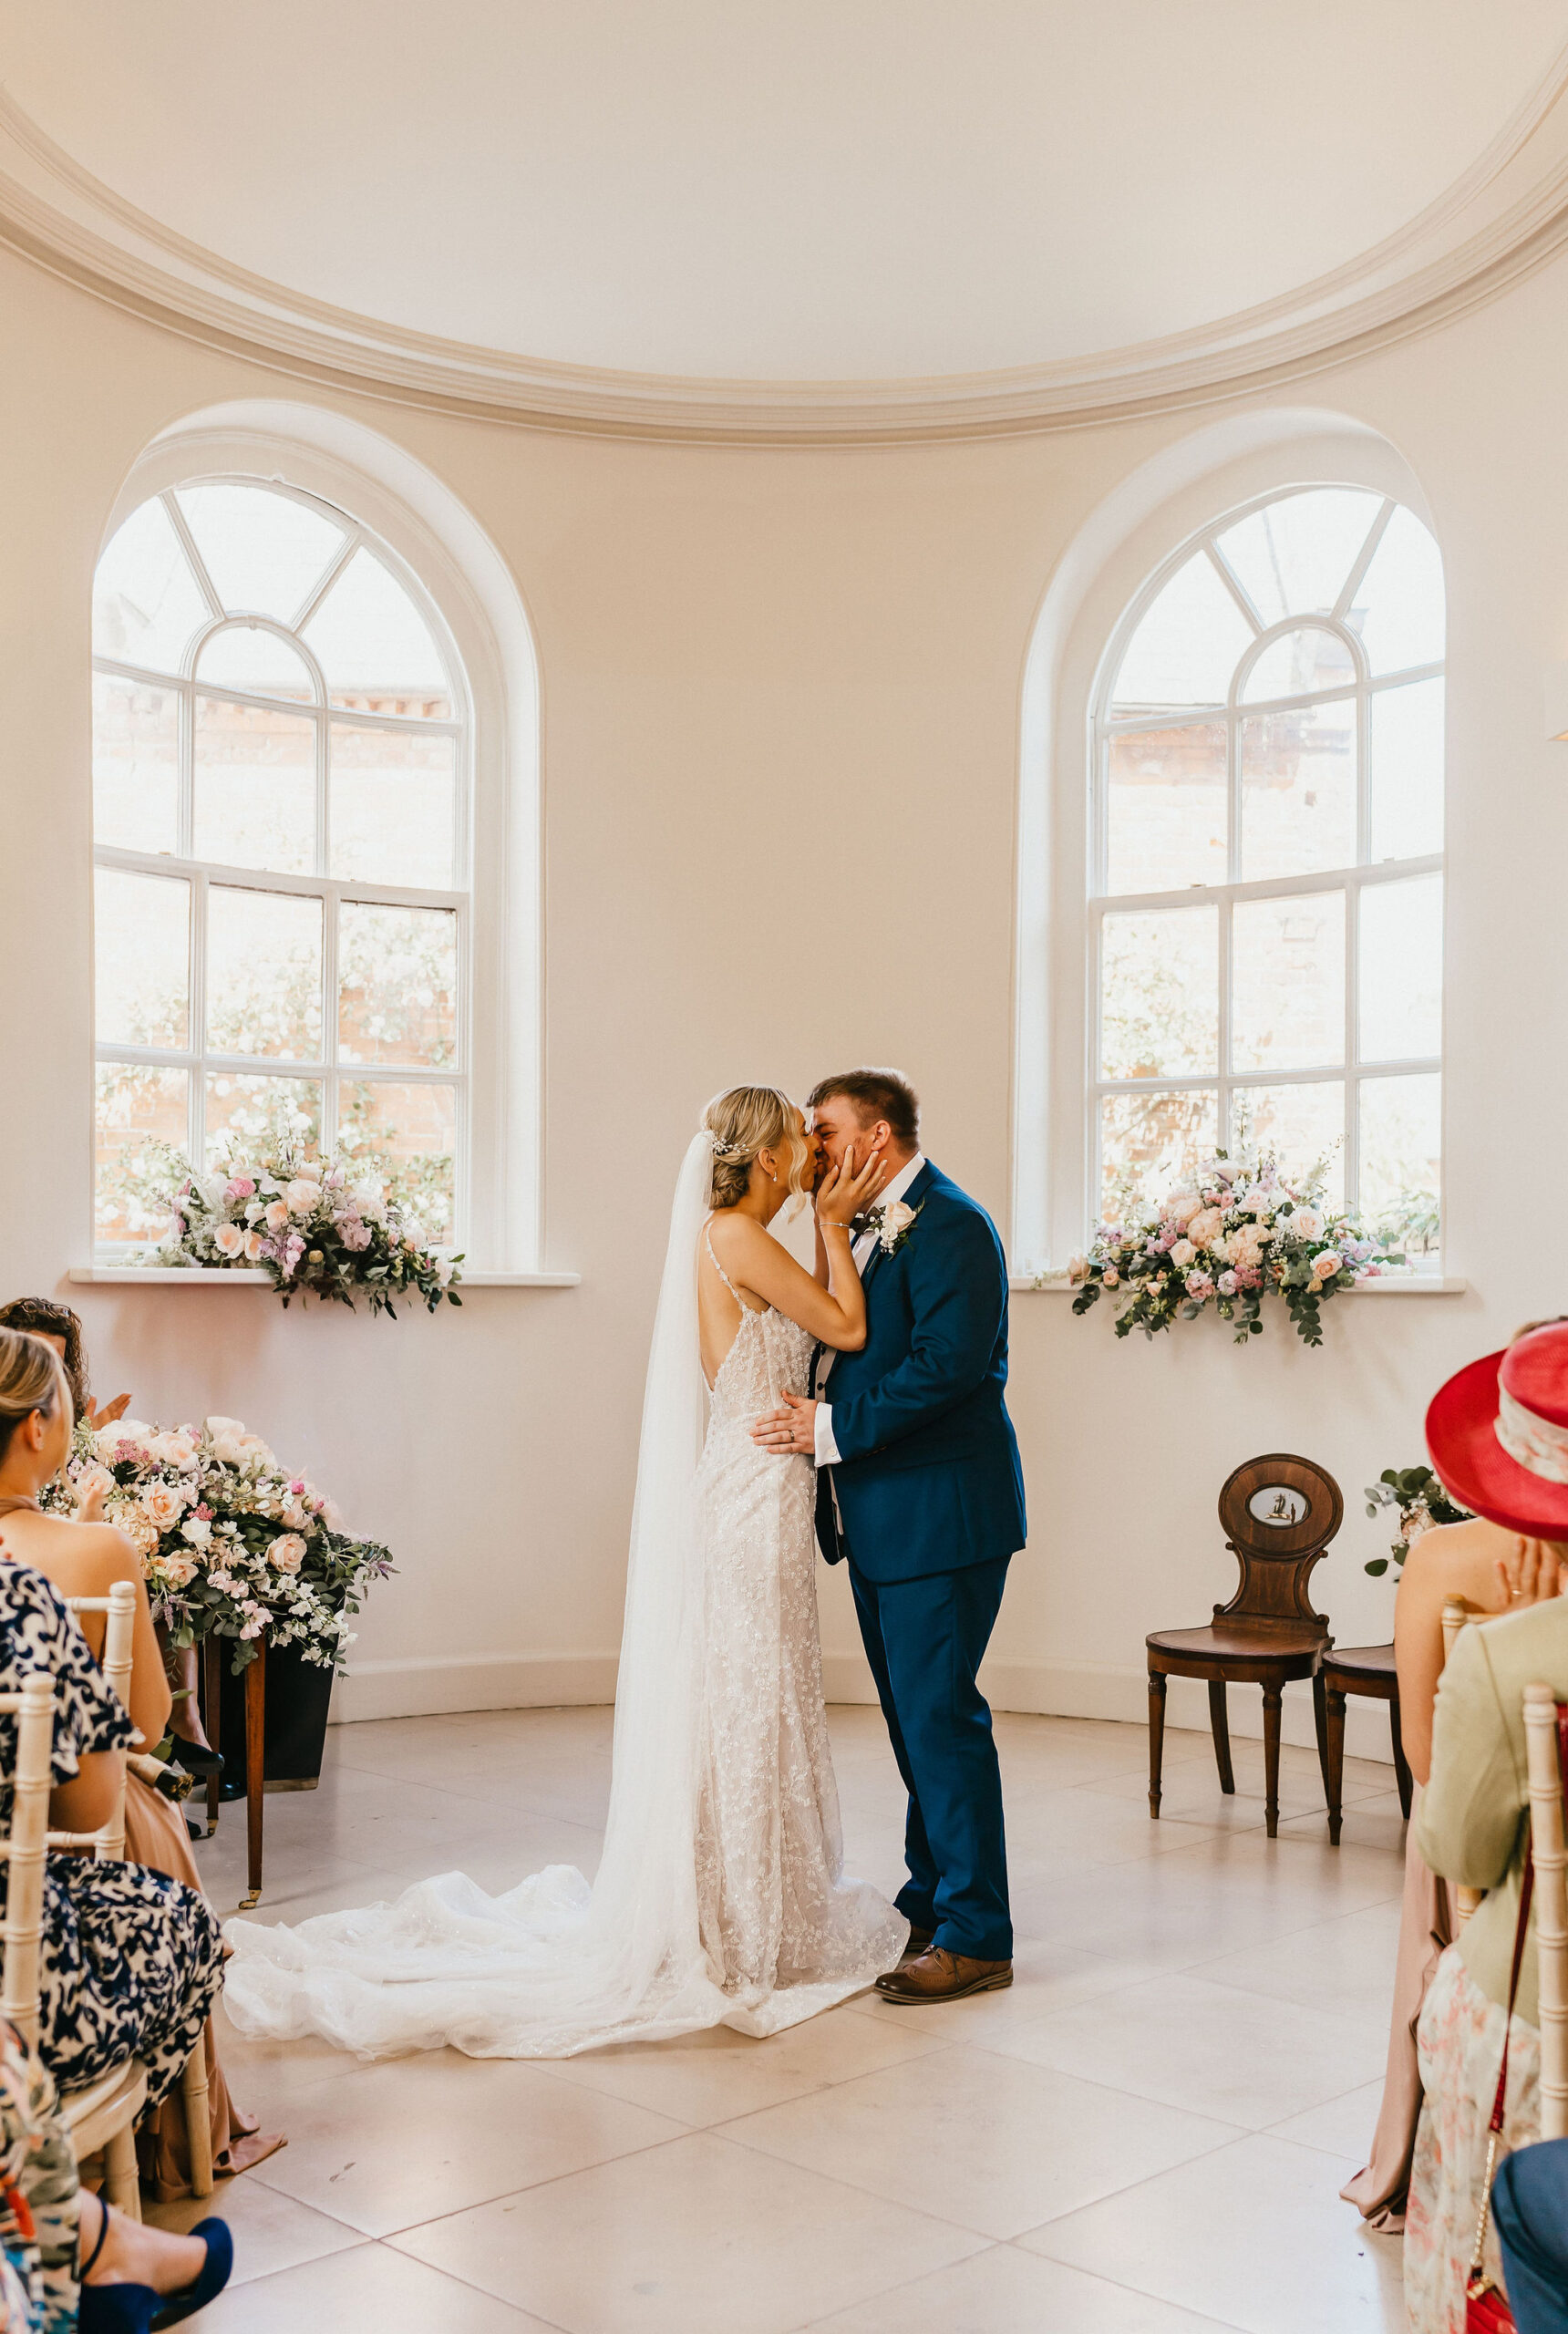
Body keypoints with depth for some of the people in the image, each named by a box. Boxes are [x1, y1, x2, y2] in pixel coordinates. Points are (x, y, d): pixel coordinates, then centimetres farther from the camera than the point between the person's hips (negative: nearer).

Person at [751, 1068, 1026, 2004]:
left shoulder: (952, 1225, -14)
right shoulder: (876, 1227, 16)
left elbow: (947, 1364, -23)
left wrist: (834, 1427, -19)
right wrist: (816, 1418, 3)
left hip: (942, 1513, -10)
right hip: (883, 1517, 10)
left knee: (941, 1714, -6)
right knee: (913, 1714, 16)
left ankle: (976, 1936, 3)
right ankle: (931, 1900, 28)